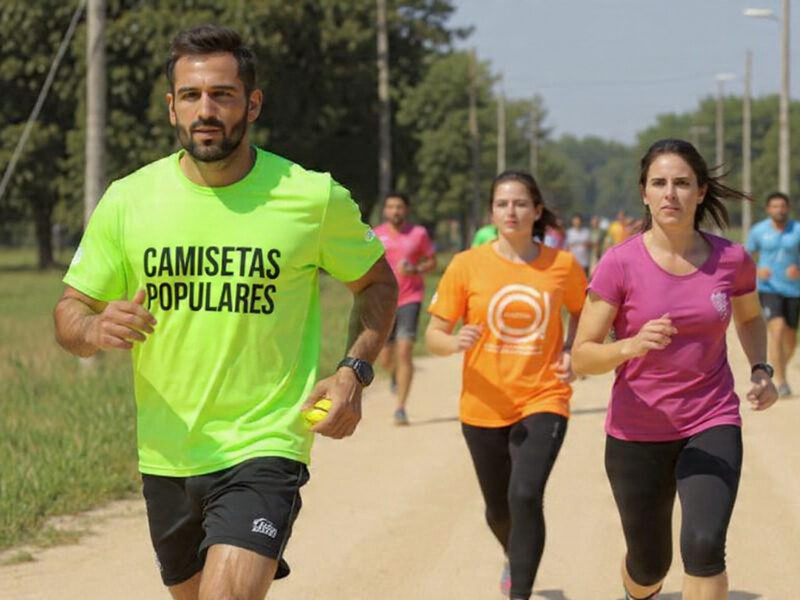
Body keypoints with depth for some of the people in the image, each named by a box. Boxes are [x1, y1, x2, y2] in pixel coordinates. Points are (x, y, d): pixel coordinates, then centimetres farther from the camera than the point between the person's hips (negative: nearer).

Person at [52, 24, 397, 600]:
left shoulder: (315, 198, -6)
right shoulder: (127, 200, -1)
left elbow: (378, 282, 10)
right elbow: (70, 310, 5)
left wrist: (354, 371, -6)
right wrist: (98, 328, -19)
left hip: (264, 449, -4)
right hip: (166, 458, 4)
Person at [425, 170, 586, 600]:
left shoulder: (562, 265, -4)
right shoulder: (467, 266, -7)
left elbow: (581, 312, 16)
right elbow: (433, 335, -3)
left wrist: (571, 351, -3)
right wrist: (455, 342, -26)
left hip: (543, 401, -1)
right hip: (484, 407, 1)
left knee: (526, 496, -22)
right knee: (499, 508, 17)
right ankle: (514, 558, 52)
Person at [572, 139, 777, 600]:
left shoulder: (732, 260, -5)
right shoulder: (620, 263, -12)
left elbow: (750, 318, 17)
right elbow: (581, 357, -11)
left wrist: (760, 370, -1)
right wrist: (631, 345, -31)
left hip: (712, 426, 0)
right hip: (637, 433, 0)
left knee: (704, 545, -24)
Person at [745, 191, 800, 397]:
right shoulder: (758, 231, 0)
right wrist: (757, 271, -12)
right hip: (769, 289, -2)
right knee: (777, 329, -21)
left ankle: (779, 370, 39)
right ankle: (781, 382, -17)